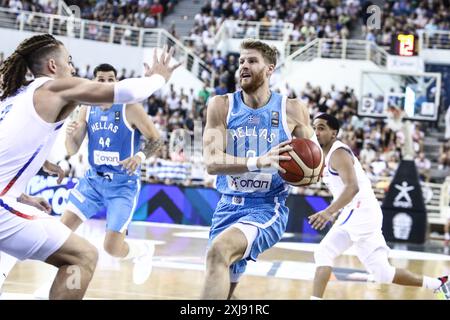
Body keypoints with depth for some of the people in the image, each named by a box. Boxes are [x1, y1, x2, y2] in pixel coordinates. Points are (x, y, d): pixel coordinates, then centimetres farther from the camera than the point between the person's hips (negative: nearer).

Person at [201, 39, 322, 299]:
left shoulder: (292, 110, -4)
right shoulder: (222, 106, -3)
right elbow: (212, 162, -13)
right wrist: (259, 162, -29)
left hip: (268, 208, -3)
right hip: (229, 206, 4)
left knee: (219, 251, -31)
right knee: (223, 290, 12)